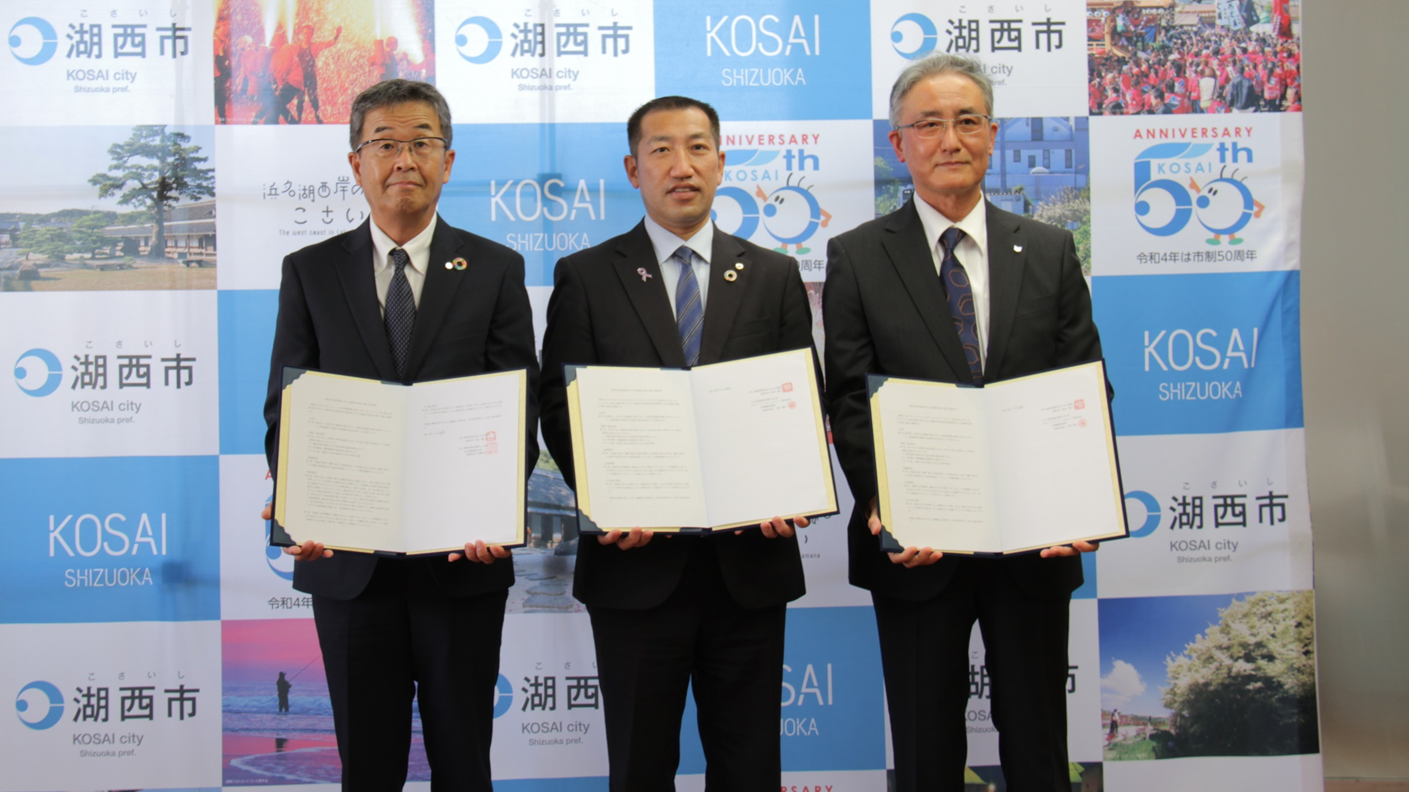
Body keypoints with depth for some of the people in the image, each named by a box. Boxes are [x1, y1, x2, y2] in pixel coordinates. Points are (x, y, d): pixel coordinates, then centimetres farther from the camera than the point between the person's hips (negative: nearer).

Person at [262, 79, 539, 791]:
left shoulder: (496, 270, 3)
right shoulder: (310, 272, 7)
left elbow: (518, 412, -2)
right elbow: (285, 411, 3)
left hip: (463, 556, 0)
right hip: (347, 561, 1)